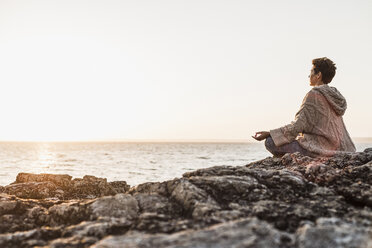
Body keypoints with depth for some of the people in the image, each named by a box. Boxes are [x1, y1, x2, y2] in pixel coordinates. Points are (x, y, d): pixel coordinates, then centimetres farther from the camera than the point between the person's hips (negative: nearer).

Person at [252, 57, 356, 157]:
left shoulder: (314, 94, -13)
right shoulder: (335, 95, 14)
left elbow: (298, 125, -18)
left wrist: (269, 134, -14)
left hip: (319, 147, -9)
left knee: (270, 142, -12)